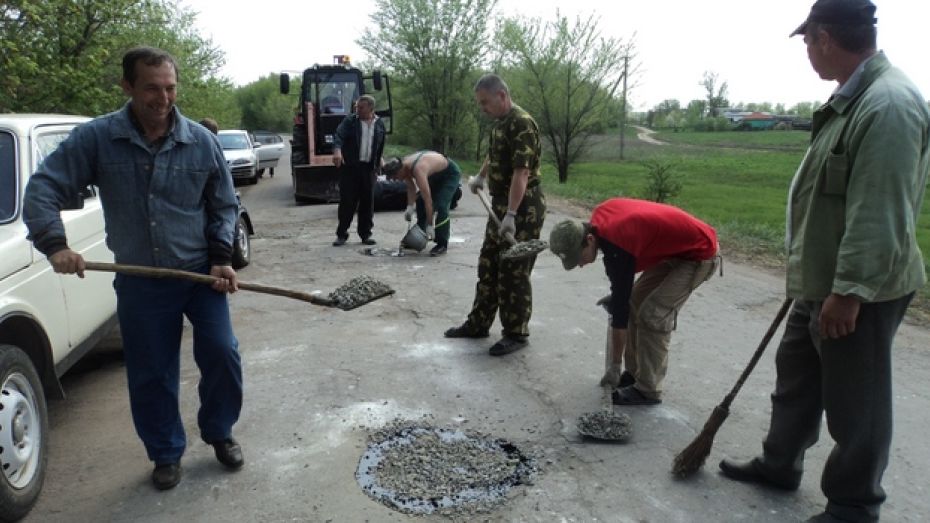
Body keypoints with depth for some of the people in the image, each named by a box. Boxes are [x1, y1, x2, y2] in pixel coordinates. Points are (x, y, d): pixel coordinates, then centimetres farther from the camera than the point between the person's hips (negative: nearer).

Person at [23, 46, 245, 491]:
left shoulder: (201, 141, -4)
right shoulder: (95, 138, -7)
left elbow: (223, 206, 4)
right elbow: (43, 188, -6)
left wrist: (222, 259, -6)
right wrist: (54, 244, -20)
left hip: (201, 273, 1)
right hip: (139, 283, 0)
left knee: (221, 355, 0)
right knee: (150, 374, 9)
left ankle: (219, 433, 27)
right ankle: (166, 453, 31)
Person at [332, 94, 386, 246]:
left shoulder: (379, 124, 8)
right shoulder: (350, 121, -1)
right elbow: (339, 135, -16)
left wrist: (377, 167, 11)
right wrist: (337, 150, -36)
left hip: (368, 168, 3)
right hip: (350, 166, -3)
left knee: (367, 202, 6)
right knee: (347, 201, -2)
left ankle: (365, 234, 16)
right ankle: (342, 234, 7)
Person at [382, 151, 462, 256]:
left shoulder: (418, 170, -39)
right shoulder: (403, 165, -15)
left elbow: (428, 199, -38)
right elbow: (411, 187, -3)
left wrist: (430, 225, -36)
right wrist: (410, 207, -15)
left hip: (450, 173, -9)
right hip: (436, 174, 9)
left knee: (441, 206, -21)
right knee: (420, 201, 4)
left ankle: (442, 244, -13)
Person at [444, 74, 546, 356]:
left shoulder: (522, 123, -19)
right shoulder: (500, 122, 12)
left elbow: (521, 172, -27)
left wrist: (511, 214, -31)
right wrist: (480, 177, 37)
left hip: (523, 208, -10)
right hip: (501, 204, 10)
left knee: (514, 272, -2)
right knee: (488, 266, 14)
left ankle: (516, 334, 10)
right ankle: (478, 323, 26)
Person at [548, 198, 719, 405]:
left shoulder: (617, 248, -31)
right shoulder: (600, 215, -7)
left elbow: (620, 306, -24)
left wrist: (615, 366, -15)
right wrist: (618, 292, 16)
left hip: (701, 254, -9)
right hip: (676, 248, 10)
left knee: (652, 315, -14)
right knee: (635, 302, 7)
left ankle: (648, 390, -3)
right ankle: (634, 372, 17)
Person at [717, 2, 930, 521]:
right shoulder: (854, 97, 10)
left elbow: (881, 216, -27)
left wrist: (850, 289, -26)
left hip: (859, 291, -10)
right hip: (822, 282, 10)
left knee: (855, 402, 6)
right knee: (797, 376, 22)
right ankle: (780, 463, 41)